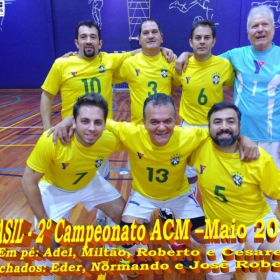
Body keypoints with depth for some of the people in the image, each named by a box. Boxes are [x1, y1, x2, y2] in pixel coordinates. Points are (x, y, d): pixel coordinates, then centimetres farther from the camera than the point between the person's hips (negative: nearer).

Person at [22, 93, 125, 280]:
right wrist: (42, 220, -21)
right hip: (54, 188, -3)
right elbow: (29, 181, -25)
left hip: (90, 182, 3)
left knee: (122, 213, 6)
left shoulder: (111, 139, -31)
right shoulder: (51, 141, -40)